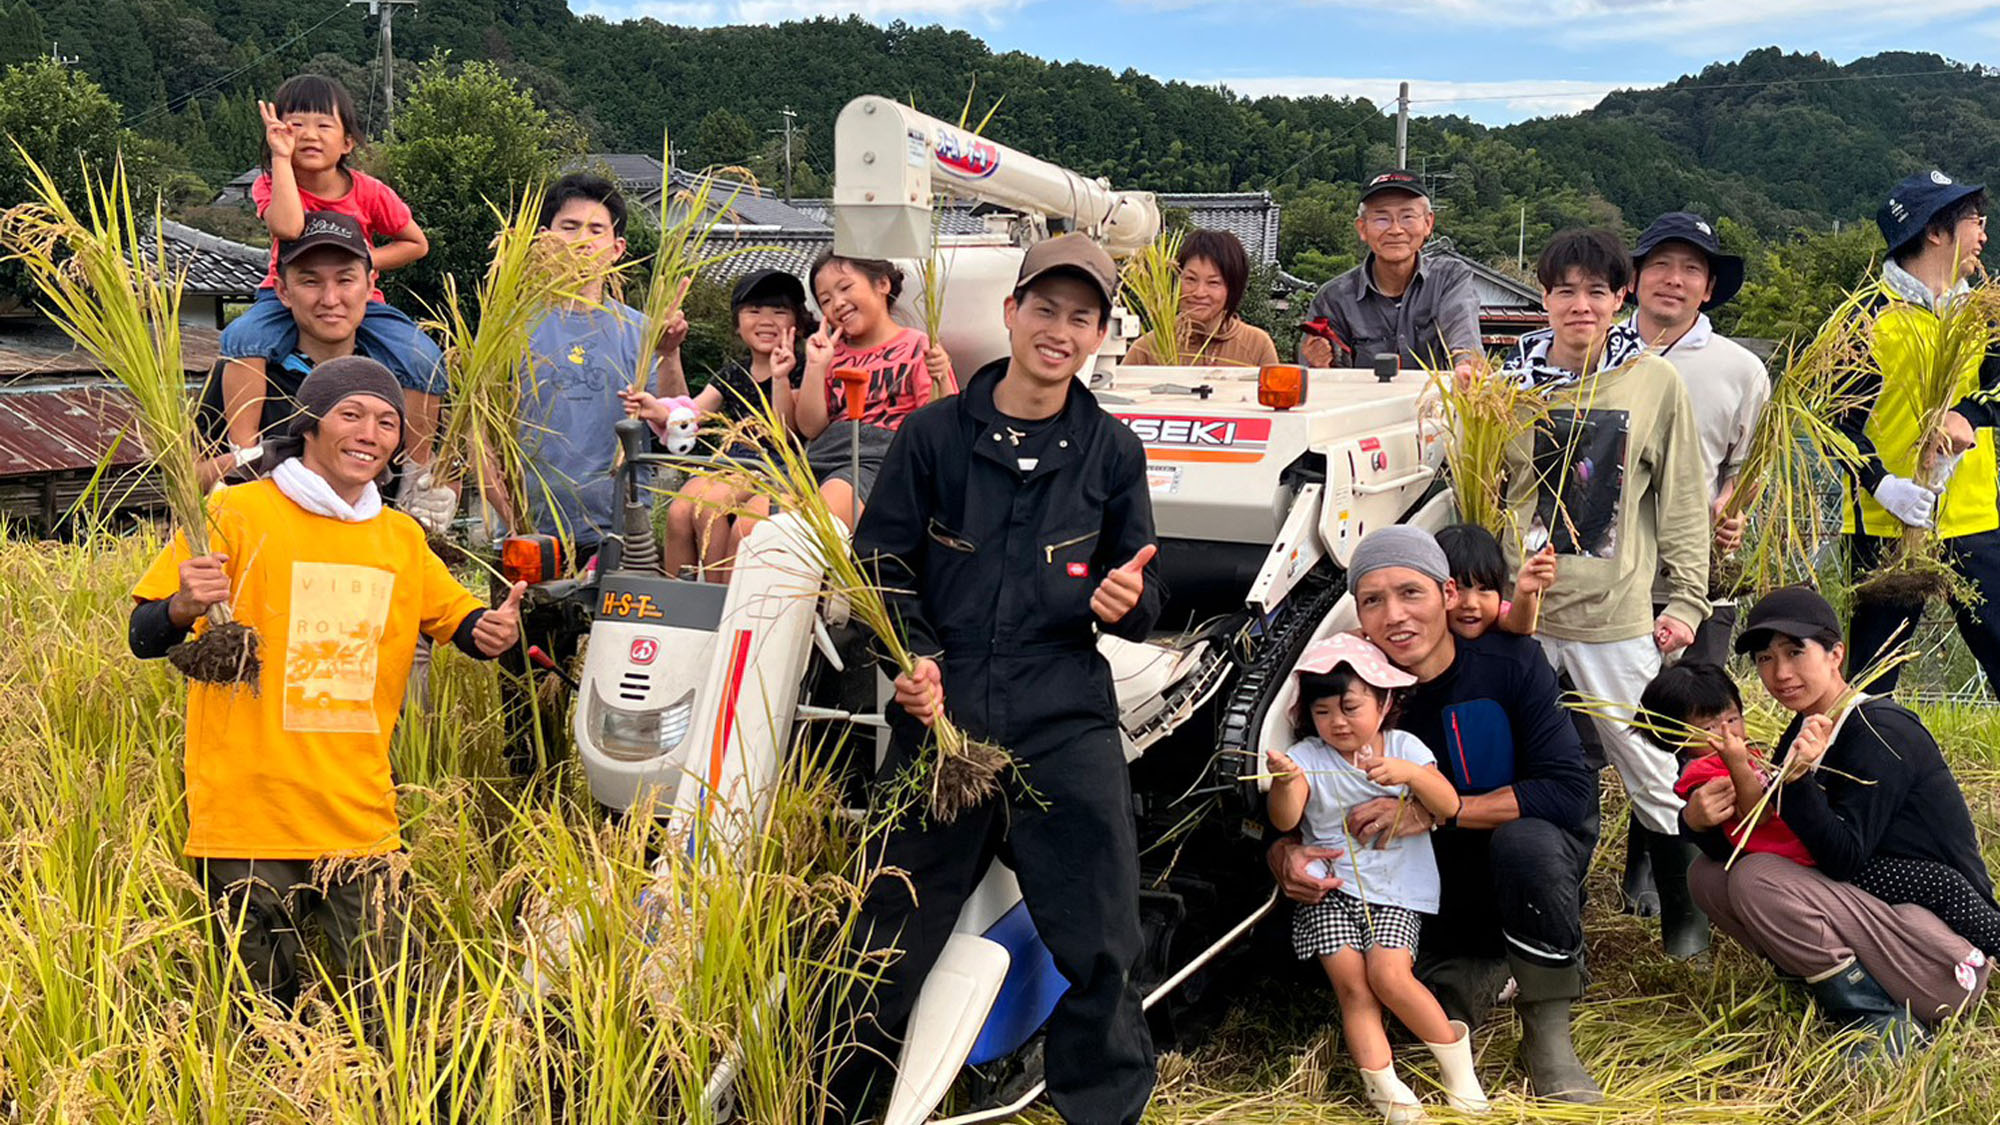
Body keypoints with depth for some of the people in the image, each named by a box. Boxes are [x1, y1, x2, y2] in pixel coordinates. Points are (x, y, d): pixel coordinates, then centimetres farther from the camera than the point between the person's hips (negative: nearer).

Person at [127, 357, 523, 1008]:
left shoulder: (402, 538, 12)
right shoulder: (236, 514, -4)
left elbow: (457, 619, 23)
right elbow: (144, 638, -7)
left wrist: (490, 630, -1)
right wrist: (183, 607, -30)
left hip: (362, 819, 4)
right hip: (248, 817, -4)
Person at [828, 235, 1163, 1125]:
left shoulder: (1111, 452, 9)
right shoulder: (933, 433, 5)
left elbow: (1141, 603, 13)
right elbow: (881, 561, 6)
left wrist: (1126, 601, -11)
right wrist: (910, 658, -11)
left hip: (1066, 724, 1)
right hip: (941, 715, 0)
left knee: (1098, 947, 0)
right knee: (889, 935, 7)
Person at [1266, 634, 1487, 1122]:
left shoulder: (1403, 747, 1)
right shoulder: (1308, 756, -2)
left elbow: (1449, 807, -7)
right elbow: (1284, 821, -15)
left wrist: (1410, 773, -24)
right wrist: (1285, 781, -35)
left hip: (1396, 889, -1)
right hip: (1329, 889, 1)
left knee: (1388, 974, -19)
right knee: (1350, 981, -14)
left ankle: (1452, 1046, 3)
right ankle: (1383, 1085, -10)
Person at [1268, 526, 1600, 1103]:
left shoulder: (1511, 660, -19)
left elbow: (1571, 791, -25)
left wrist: (1433, 810, -33)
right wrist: (1286, 856, -32)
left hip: (1540, 859, -2)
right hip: (1445, 899, 2)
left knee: (1526, 840, -35)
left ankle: (1548, 1032, -12)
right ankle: (1487, 969, 15)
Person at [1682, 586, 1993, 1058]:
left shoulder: (1881, 731, -17)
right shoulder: (1805, 732, 8)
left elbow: (1844, 861, -22)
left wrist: (1799, 782, -34)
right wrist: (1699, 822, -18)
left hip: (1946, 959, -8)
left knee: (1757, 880, -24)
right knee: (1709, 874, 2)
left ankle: (1880, 1022, -12)